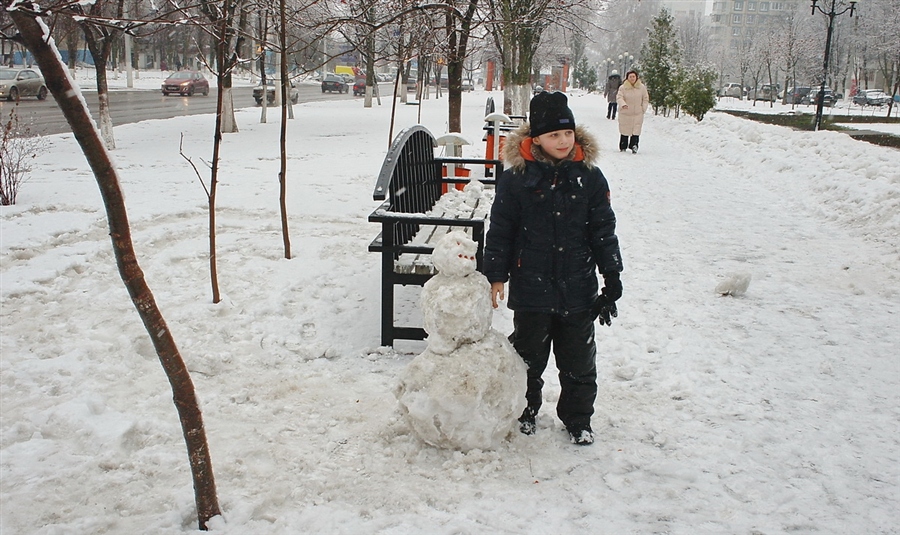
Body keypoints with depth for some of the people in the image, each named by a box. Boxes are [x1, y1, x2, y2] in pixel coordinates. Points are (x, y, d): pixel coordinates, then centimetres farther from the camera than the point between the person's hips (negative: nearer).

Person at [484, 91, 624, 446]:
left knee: (579, 362, 13)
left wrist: (612, 276, 2)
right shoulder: (516, 177, -8)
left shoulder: (590, 177, -2)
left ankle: (578, 420, 32)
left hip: (578, 289, 2)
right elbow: (500, 230, -2)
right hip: (531, 288, -1)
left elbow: (603, 230, 4)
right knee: (528, 356, 16)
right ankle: (525, 410, 38)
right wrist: (496, 276, -1)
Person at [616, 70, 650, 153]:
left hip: (638, 114, 1)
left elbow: (646, 99, 8)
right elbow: (619, 97, -14)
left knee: (636, 131, -8)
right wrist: (623, 104, -34)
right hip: (625, 113, -1)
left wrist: (643, 109, -1)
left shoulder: (642, 87, 0)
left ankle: (634, 146, -6)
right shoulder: (623, 88, -6)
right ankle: (623, 147, 20)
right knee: (624, 131, 8)